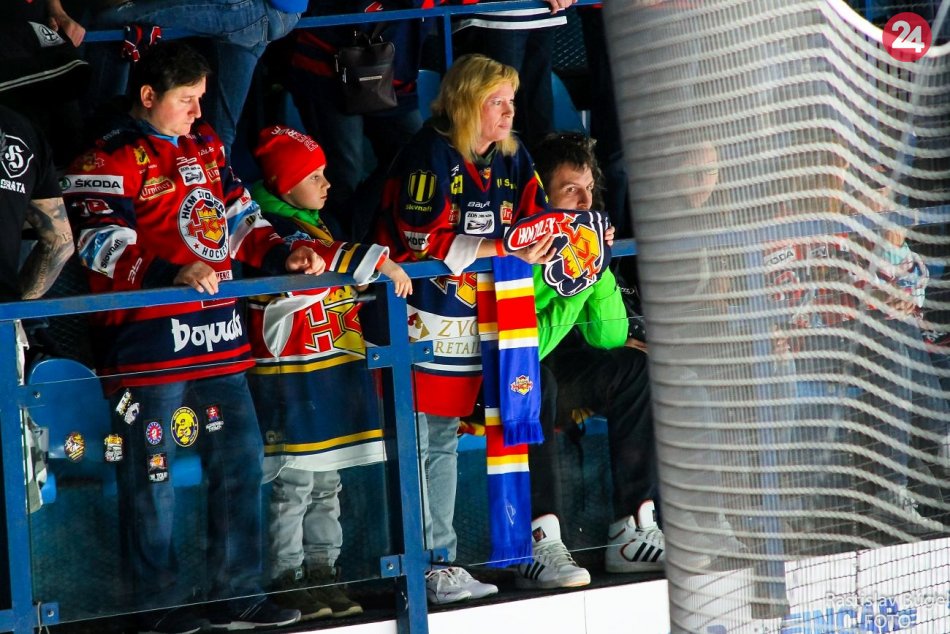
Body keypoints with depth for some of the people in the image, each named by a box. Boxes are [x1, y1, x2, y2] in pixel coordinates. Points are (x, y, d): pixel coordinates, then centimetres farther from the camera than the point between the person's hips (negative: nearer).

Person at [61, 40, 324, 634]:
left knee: (240, 457, 10)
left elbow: (240, 219, 22)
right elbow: (104, 250, -16)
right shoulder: (112, 160, -8)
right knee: (152, 473, -1)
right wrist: (174, 272, -28)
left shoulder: (207, 146, 15)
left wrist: (282, 253, 4)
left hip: (217, 330, 8)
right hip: (149, 336, -7)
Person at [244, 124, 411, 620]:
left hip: (330, 372, 10)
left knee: (326, 483, 14)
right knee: (293, 486, -5)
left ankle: (321, 572, 21)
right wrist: (380, 264, -31)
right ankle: (286, 581, 1)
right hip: (290, 383, -10)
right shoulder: (275, 230, -14)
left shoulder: (314, 226, 18)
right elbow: (319, 261, -32)